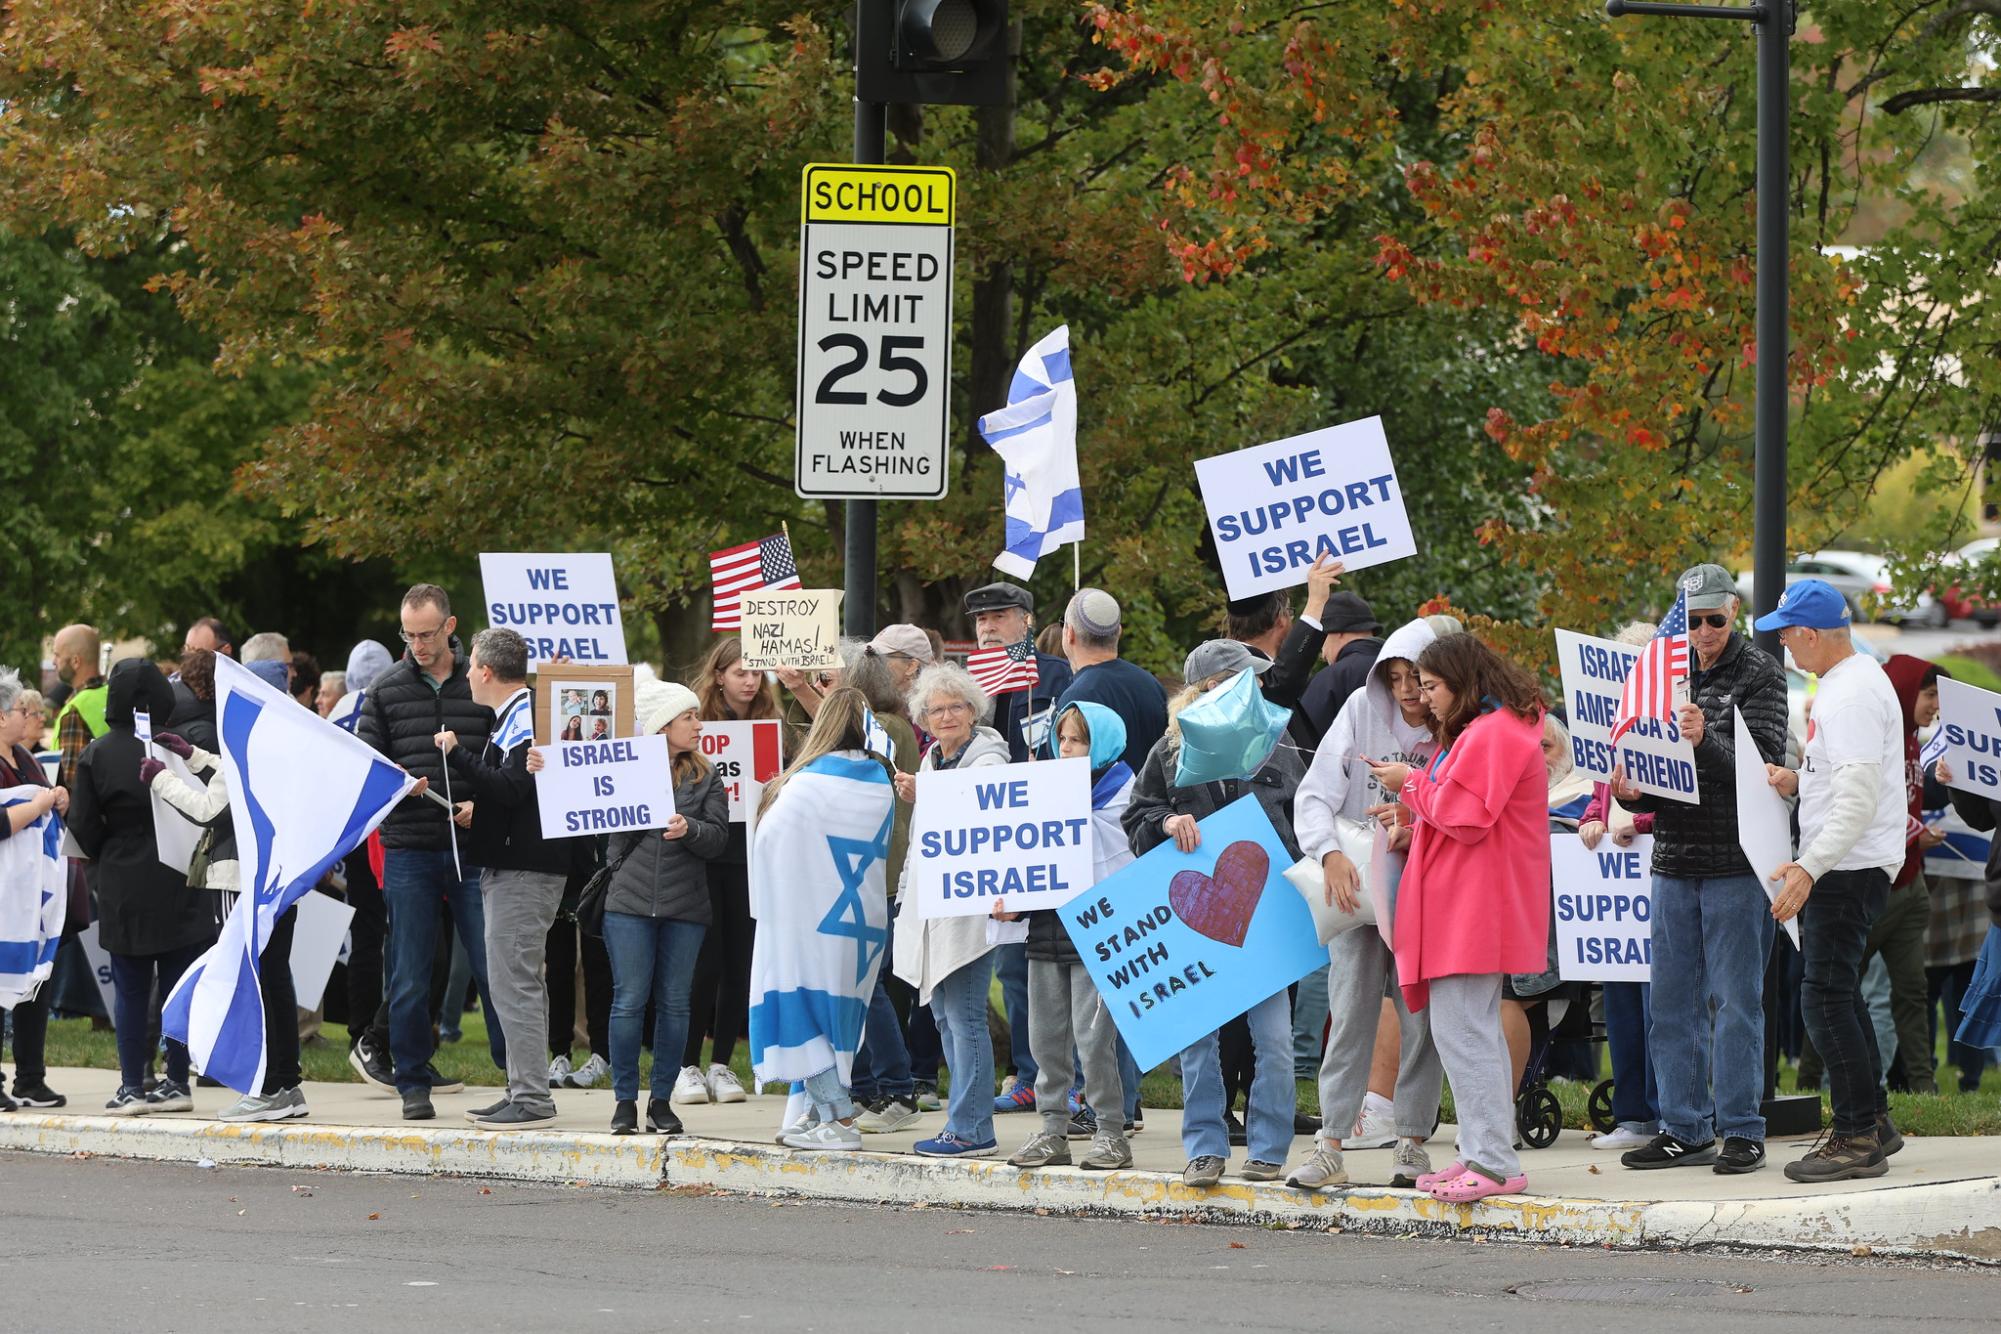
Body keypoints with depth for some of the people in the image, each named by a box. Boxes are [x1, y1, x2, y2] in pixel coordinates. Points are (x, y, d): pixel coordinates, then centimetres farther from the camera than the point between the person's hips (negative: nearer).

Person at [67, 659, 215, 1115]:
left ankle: (132, 1087, 3)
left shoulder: (96, 756, -6)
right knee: (179, 987, 7)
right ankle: (177, 1083, 9)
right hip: (180, 886, 1)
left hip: (123, 887, 0)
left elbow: (83, 826, -3)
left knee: (130, 991, 5)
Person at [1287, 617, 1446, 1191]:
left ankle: (1413, 1141, 12)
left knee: (1422, 1015, 2)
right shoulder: (1363, 709, -3)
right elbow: (1315, 794, -7)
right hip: (1359, 883, 0)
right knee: (1351, 1012, -2)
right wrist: (1330, 853, -23)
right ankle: (1330, 1146, -2)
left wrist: (1416, 833, -22)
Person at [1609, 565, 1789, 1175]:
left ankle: (1741, 1130, 3)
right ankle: (1684, 1130, 14)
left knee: (1735, 1000, -3)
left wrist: (1706, 742, -29)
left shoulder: (1759, 674, -4)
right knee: (1673, 1001, 7)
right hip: (1674, 861, 6)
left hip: (1736, 862, -6)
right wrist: (1630, 791, -3)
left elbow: (1764, 765, -13)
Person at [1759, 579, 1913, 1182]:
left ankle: (1857, 1138, -9)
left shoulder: (1852, 695, -20)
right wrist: (1799, 780, 11)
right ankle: (1872, 1121, 26)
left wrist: (1810, 868, -31)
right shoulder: (1849, 679, 14)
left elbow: (1859, 798, -27)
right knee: (1838, 992, 18)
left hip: (1851, 868, -11)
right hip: (1838, 866, 11)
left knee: (1826, 999, -11)